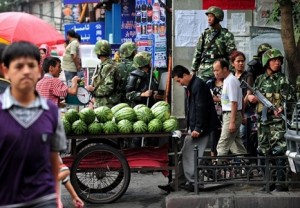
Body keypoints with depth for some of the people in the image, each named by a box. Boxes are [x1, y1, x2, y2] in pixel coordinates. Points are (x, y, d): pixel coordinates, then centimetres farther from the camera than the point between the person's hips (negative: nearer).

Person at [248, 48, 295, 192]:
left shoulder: (282, 80, -3)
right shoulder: (260, 79, 13)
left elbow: (290, 99, -10)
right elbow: (252, 97, 22)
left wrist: (282, 108, -28)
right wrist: (251, 97, 0)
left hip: (277, 121, -6)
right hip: (262, 121, 6)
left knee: (278, 152, -10)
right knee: (264, 152, 10)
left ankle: (281, 183, -5)